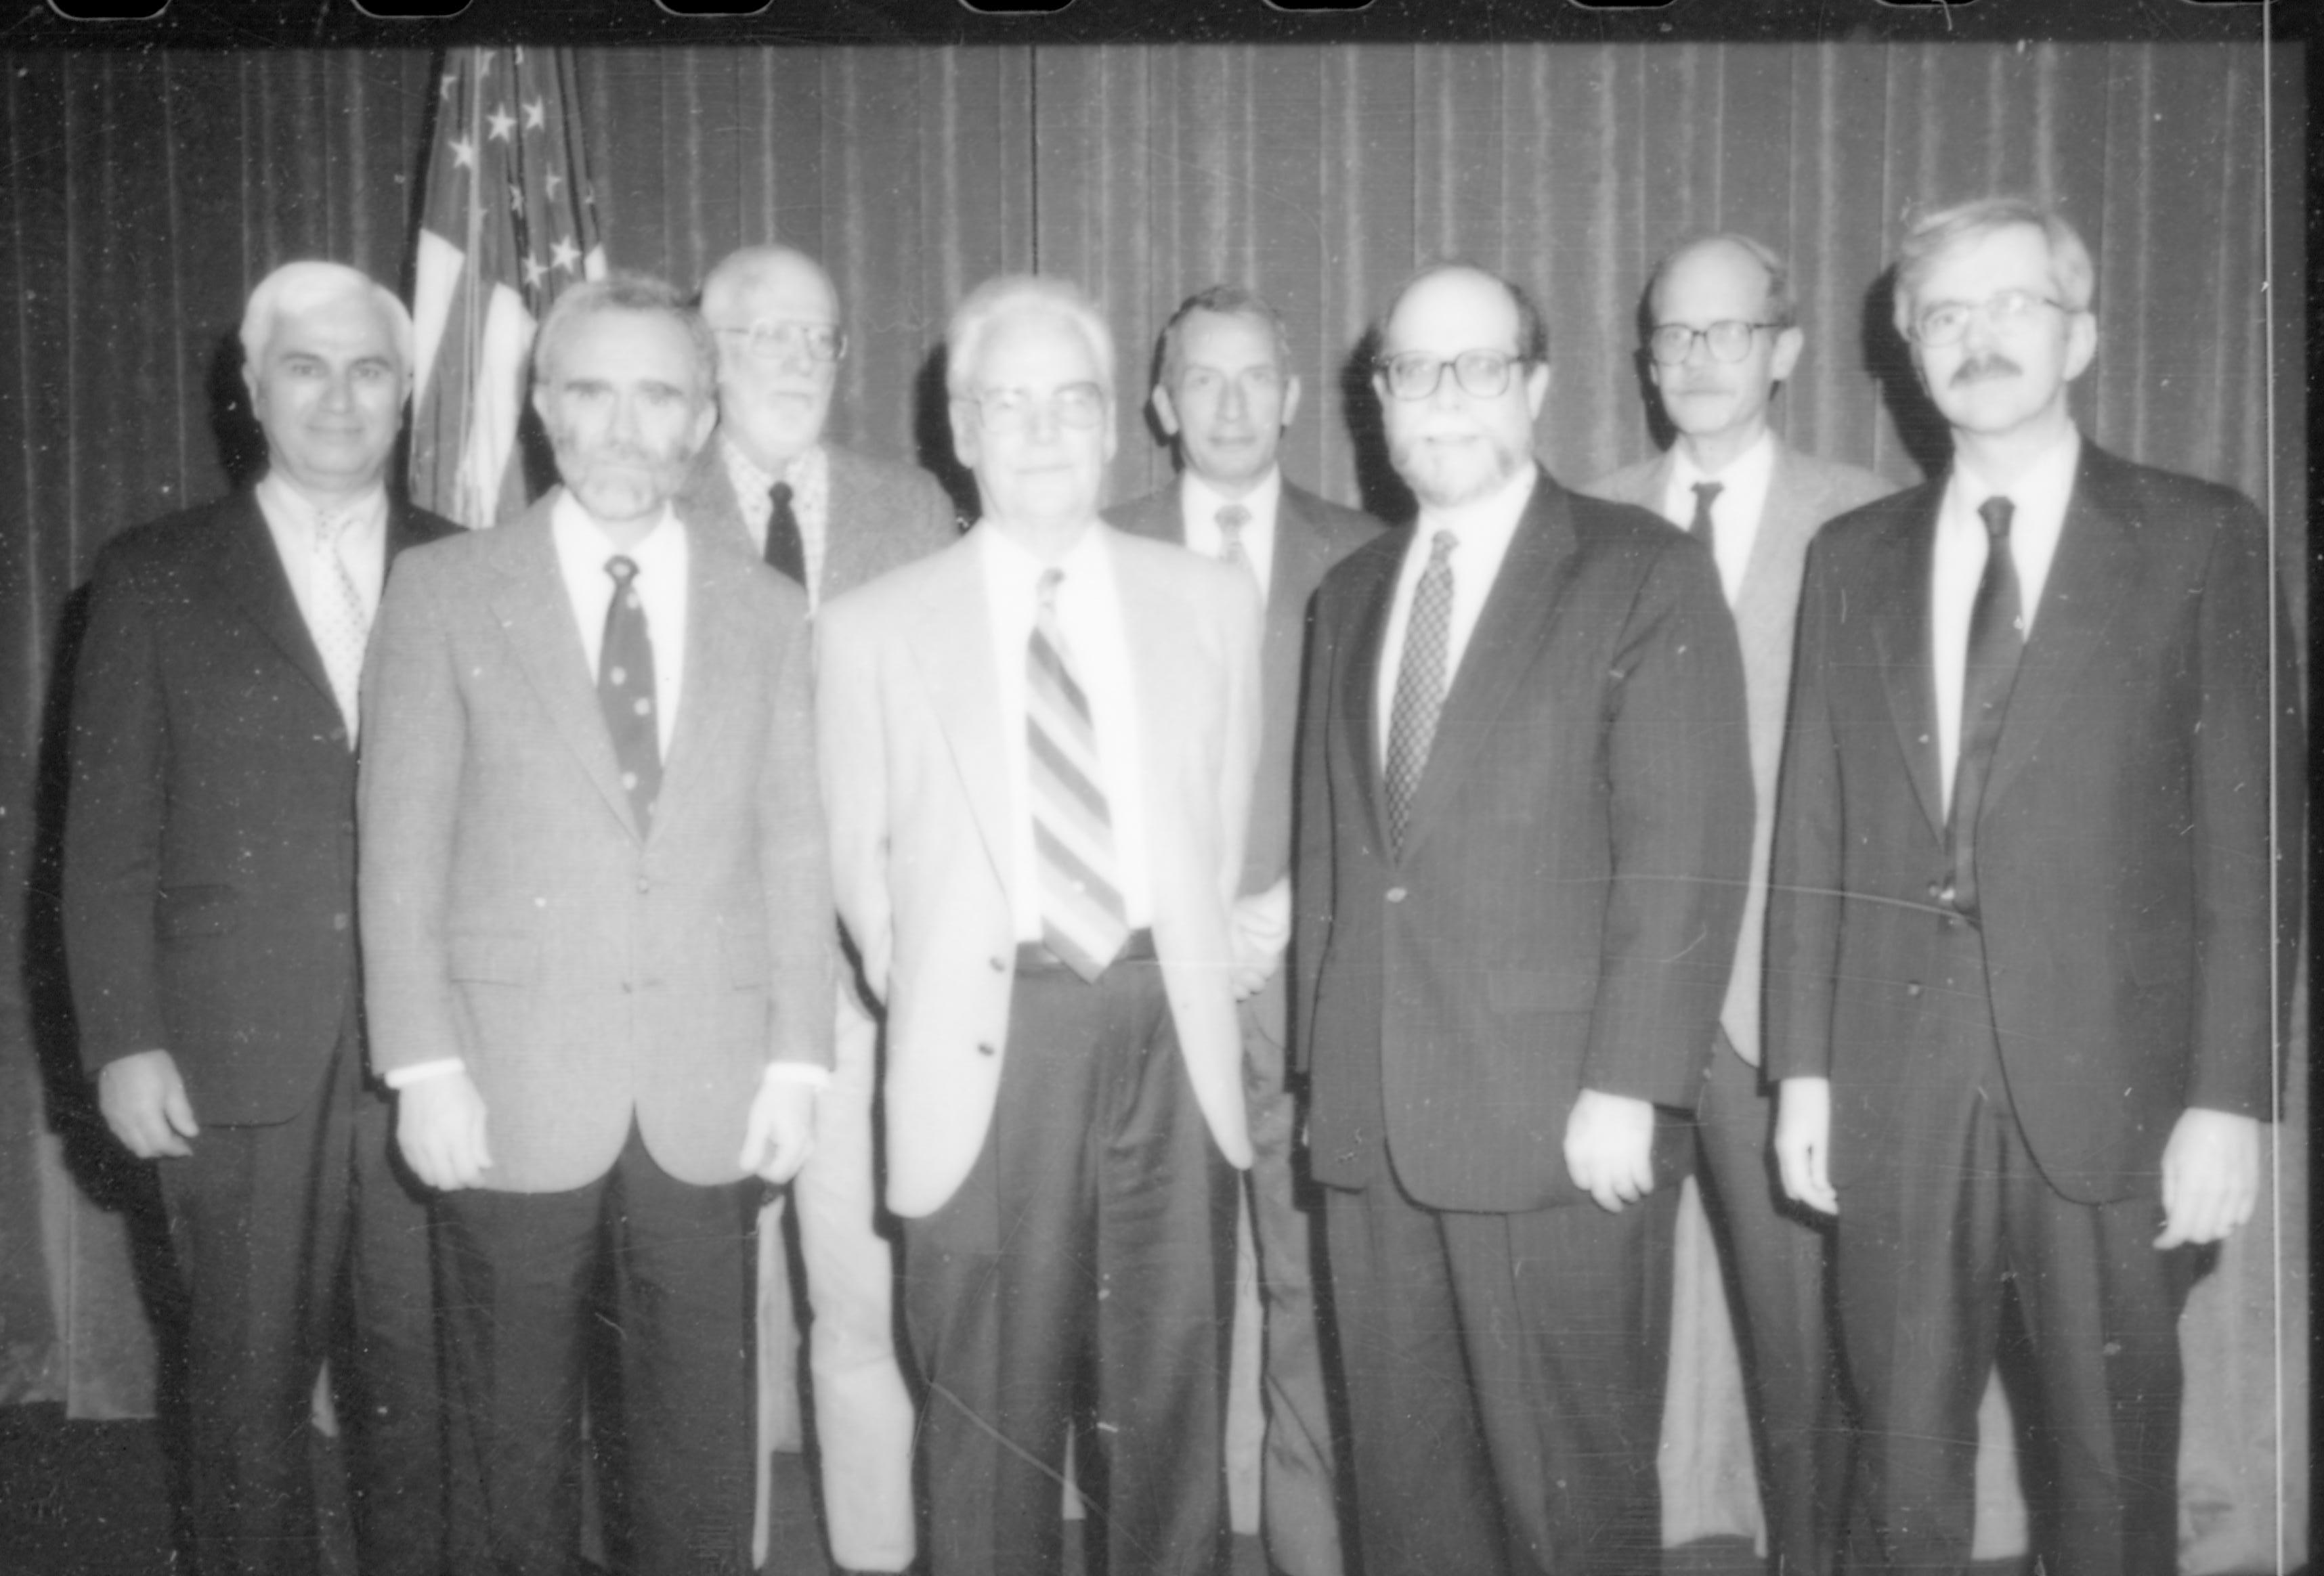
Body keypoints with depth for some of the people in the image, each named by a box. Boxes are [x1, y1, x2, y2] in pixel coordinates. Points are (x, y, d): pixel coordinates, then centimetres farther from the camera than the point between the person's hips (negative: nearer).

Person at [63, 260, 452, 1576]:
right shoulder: (155, 576, 5)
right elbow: (108, 833, 3)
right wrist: (123, 1042, -4)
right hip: (237, 1056, 0)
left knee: (426, 1372, 7)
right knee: (250, 1377, 9)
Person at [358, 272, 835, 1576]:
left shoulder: (768, 611, 7)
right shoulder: (444, 594, 1)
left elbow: (793, 850, 6)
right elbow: (403, 848, -1)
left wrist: (798, 1061, 0)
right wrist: (424, 1067, -7)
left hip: (712, 1101, 2)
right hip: (514, 1093, -1)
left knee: (703, 1433, 9)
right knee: (520, 1430, 12)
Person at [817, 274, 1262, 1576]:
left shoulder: (1212, 602, 8)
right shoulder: (874, 629, 2)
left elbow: (1225, 826, 13)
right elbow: (859, 859, 8)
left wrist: (1177, 981, 10)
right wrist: (928, 1003, 8)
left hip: (1171, 1038, 2)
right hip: (987, 1046, -1)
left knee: (1175, 1407, 10)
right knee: (994, 1417, 7)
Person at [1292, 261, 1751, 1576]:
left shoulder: (1646, 573, -3)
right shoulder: (1352, 591, 16)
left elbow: (1688, 849, -10)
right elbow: (1328, 842, 15)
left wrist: (1628, 1090, -16)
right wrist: (1323, 1063, 9)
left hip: (1564, 1122, -5)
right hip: (1370, 1120, 5)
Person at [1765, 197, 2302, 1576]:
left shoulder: (2201, 540, 1)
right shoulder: (1854, 557, 10)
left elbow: (2252, 837, -3)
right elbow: (1815, 834, 9)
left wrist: (2230, 1096, -9)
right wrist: (1803, 1065, 4)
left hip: (2112, 1084, -2)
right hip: (1897, 1089, 3)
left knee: (2114, 1461, 8)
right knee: (1905, 1458, 10)